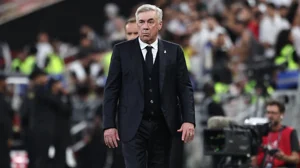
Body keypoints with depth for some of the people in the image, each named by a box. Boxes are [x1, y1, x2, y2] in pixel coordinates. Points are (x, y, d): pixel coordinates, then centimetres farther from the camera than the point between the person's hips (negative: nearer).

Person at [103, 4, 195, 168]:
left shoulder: (174, 51, 5)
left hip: (163, 125, 2)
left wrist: (189, 120, -9)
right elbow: (111, 89, 1)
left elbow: (184, 88, 3)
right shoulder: (122, 50, 2)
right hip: (133, 125, -2)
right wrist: (109, 125, -5)